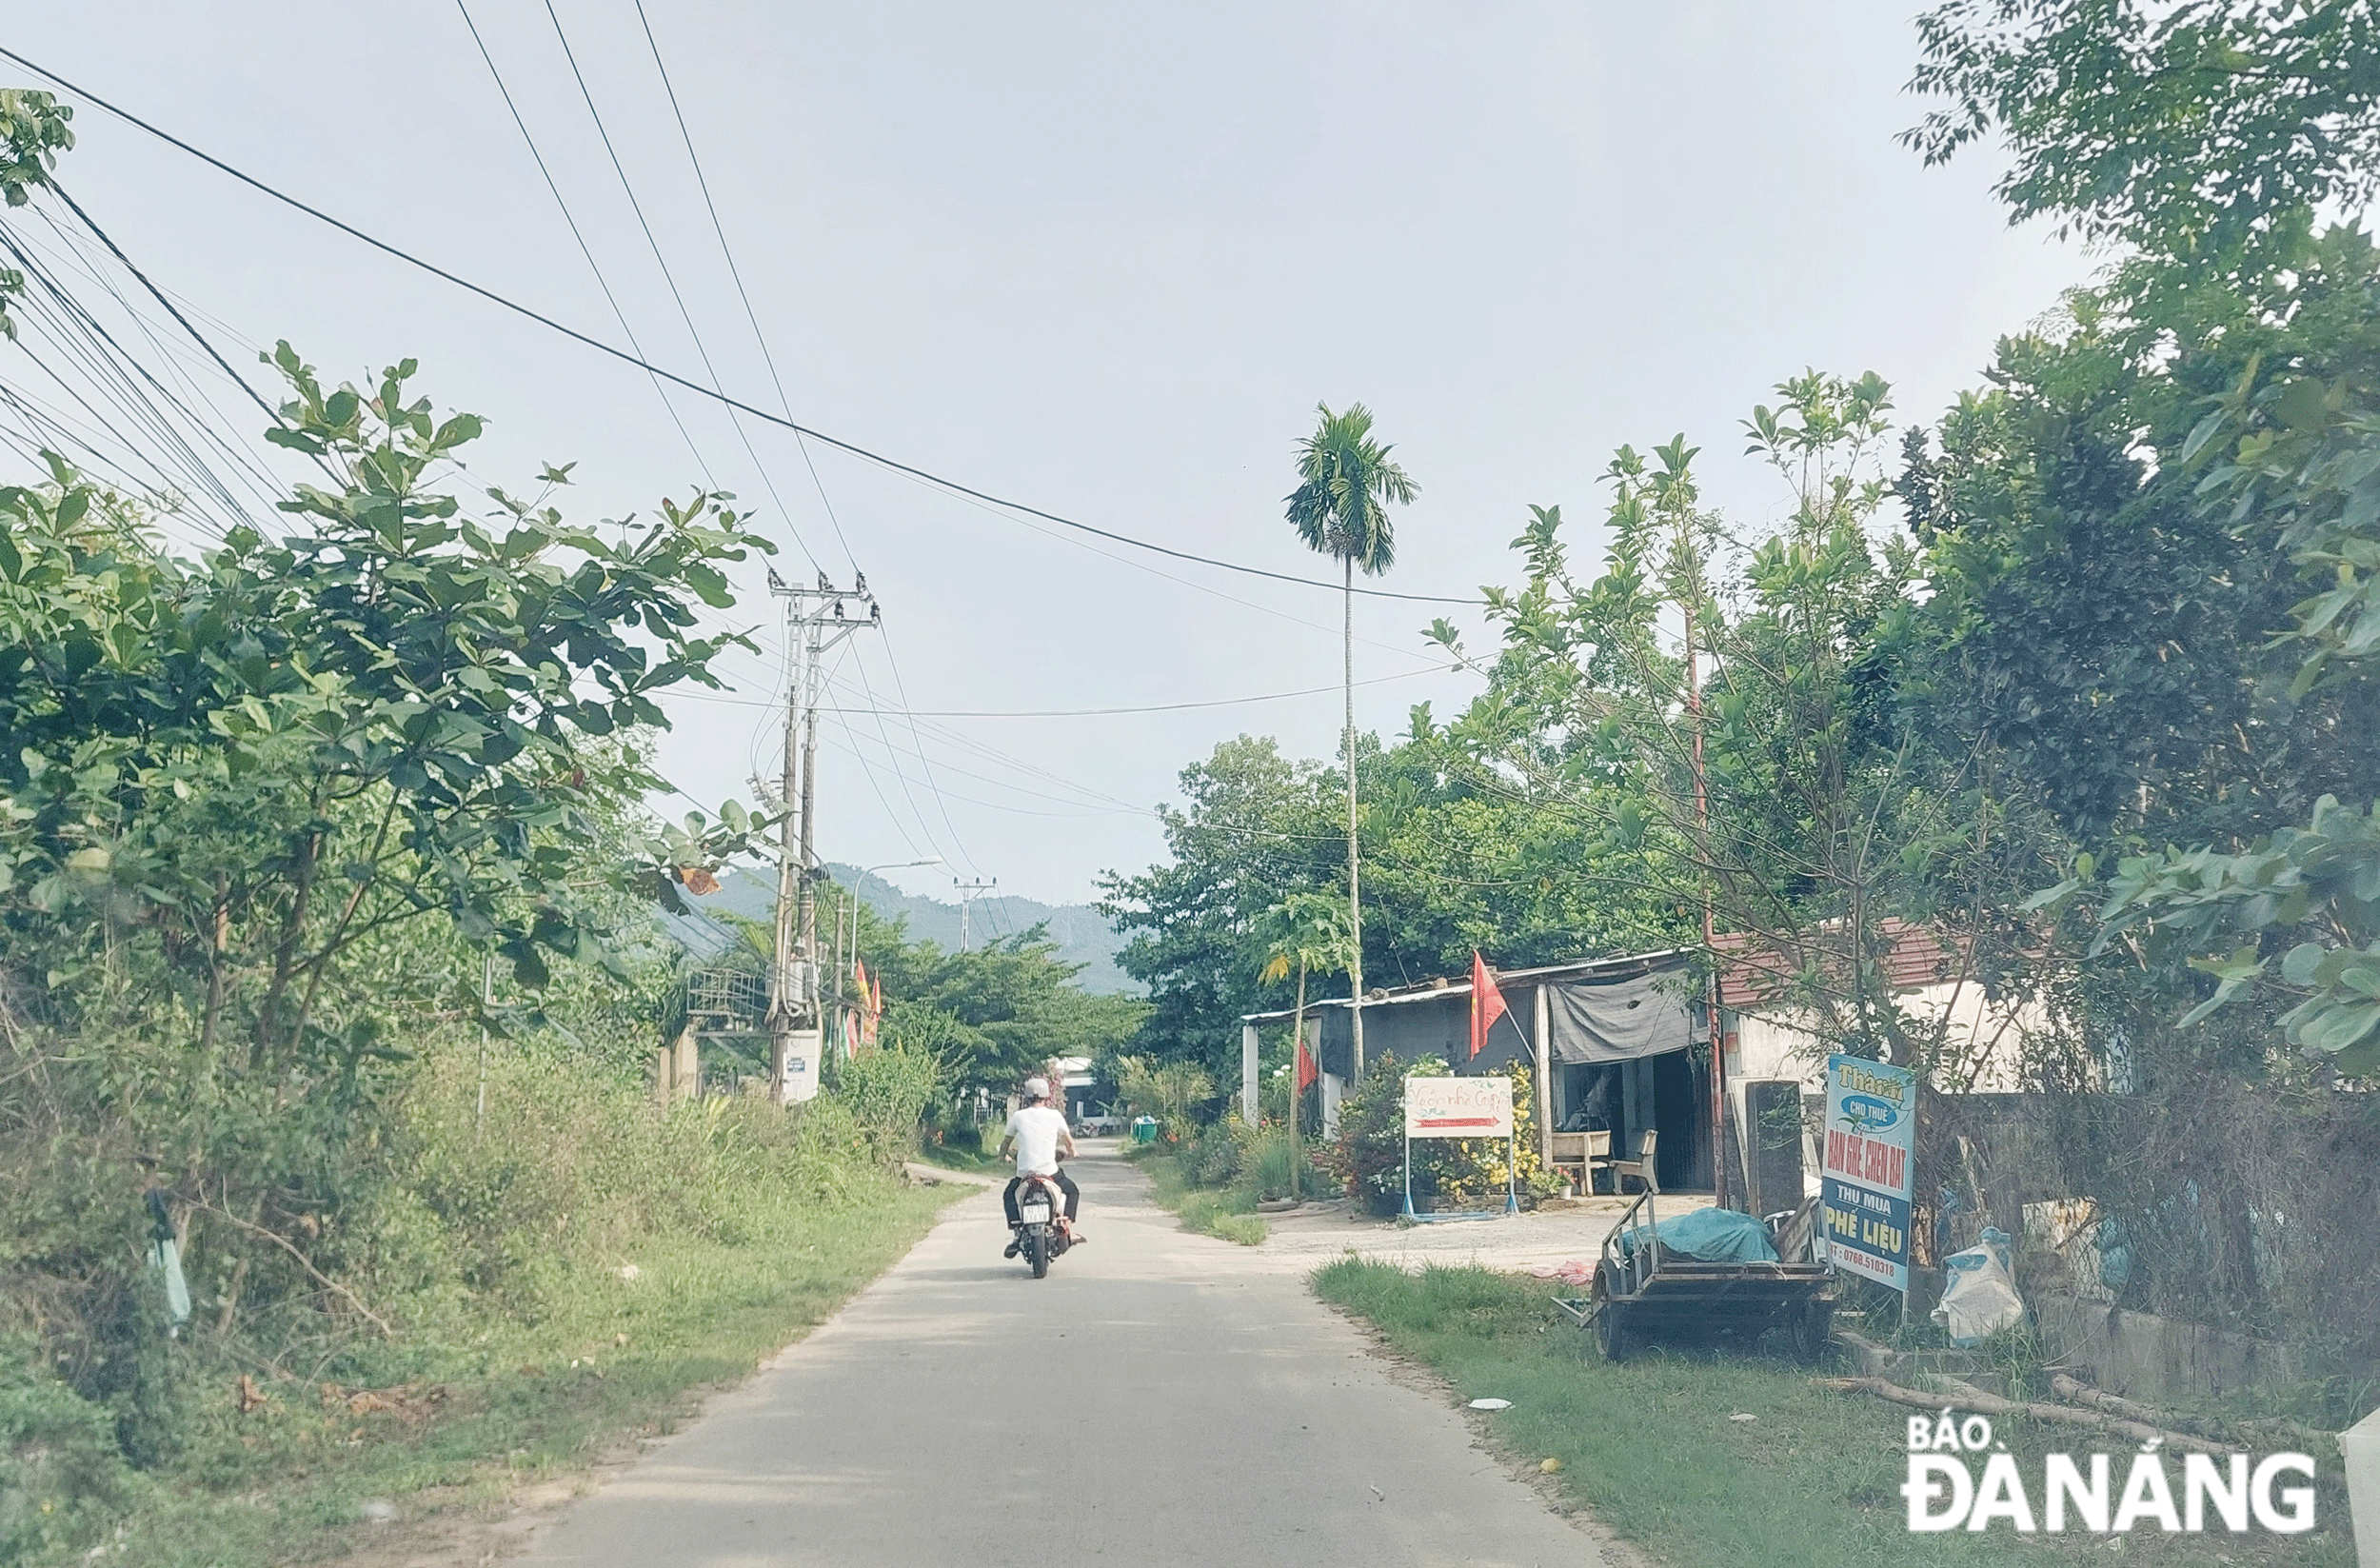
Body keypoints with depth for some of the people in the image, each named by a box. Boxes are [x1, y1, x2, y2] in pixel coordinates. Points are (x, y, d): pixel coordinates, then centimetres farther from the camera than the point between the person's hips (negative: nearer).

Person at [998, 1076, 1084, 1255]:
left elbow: (1006, 1142, 14)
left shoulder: (1018, 1117, 3)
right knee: (1072, 1191, 25)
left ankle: (1015, 1235, 12)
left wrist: (1002, 1156, 35)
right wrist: (1071, 1151, 38)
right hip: (1049, 1171, -1)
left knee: (1009, 1196, 27)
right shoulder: (1055, 1115, 2)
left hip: (1024, 1171, 1)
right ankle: (1069, 1230, 11)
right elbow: (1069, 1141, 15)